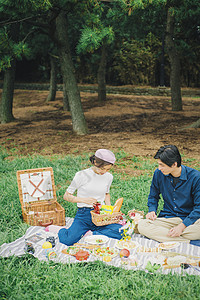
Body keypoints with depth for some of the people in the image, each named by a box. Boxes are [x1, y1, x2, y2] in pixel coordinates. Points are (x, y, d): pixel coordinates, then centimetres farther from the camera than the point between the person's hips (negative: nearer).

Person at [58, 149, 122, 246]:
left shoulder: (109, 177, 5)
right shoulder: (82, 175, -8)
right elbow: (66, 196, -2)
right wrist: (84, 200, -17)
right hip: (84, 214, -4)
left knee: (120, 231, -24)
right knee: (68, 240, -28)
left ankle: (89, 235, -10)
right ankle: (62, 230, 8)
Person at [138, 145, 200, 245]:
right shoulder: (158, 174, -2)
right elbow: (153, 196, 16)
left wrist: (182, 226, -21)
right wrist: (152, 211, -4)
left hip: (190, 218, -4)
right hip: (167, 218, 4)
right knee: (142, 225, -26)